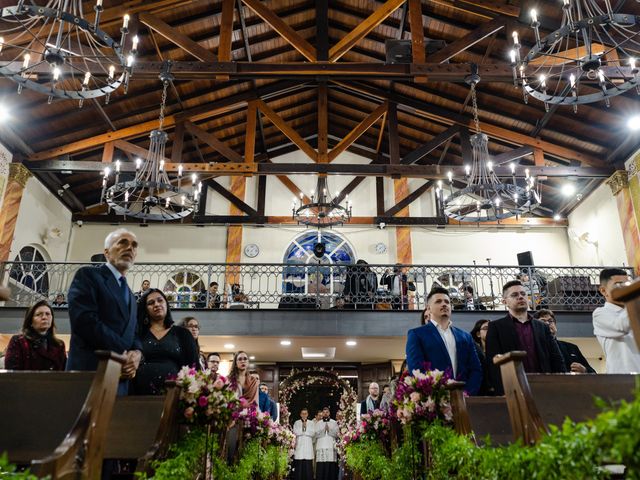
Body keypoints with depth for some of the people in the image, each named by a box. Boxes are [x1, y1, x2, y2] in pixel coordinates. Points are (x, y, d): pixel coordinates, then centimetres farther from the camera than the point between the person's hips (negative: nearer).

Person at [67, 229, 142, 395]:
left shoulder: (130, 296, 24)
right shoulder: (88, 275, 0)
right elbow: (85, 320, -14)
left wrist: (137, 353, -3)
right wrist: (124, 353, -12)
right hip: (89, 372, -7)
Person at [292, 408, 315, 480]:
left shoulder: (311, 423, 15)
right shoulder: (296, 423, 14)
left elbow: (313, 433, 2)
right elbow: (295, 432, -2)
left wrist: (306, 427, -2)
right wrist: (302, 427, -3)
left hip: (308, 446, 0)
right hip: (299, 445, 0)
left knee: (308, 465, -6)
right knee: (299, 465, -7)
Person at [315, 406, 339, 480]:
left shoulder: (334, 423, 13)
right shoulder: (318, 423, 16)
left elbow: (336, 434, 3)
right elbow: (316, 435, 4)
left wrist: (329, 430, -12)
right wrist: (323, 430, -11)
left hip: (331, 447, 0)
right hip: (321, 447, 0)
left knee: (331, 467, -7)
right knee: (321, 467, -7)